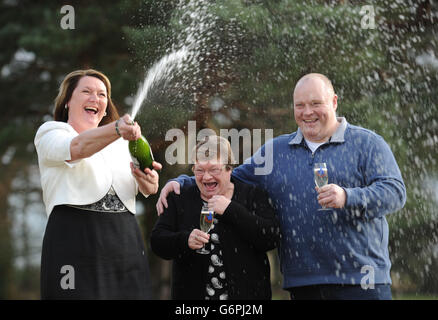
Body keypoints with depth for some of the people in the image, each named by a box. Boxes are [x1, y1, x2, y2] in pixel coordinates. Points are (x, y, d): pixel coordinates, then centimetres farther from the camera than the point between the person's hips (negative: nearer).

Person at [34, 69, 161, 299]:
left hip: (126, 243, 5)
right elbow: (78, 147, -18)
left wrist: (148, 181, -17)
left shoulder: (119, 142, 23)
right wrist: (117, 129, -36)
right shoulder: (51, 134, 7)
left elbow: (149, 189, 8)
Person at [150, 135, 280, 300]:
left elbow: (272, 238, -12)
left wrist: (230, 210, -17)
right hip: (192, 293, 1)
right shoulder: (181, 199, 5)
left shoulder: (253, 195, 1)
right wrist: (185, 241, -21)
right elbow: (157, 241, -2)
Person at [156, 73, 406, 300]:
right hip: (302, 281, 4)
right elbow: (233, 180, 20)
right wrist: (183, 183, 7)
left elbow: (395, 191, -7)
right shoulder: (276, 150, 16)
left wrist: (348, 197, -23)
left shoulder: (367, 144, 3)